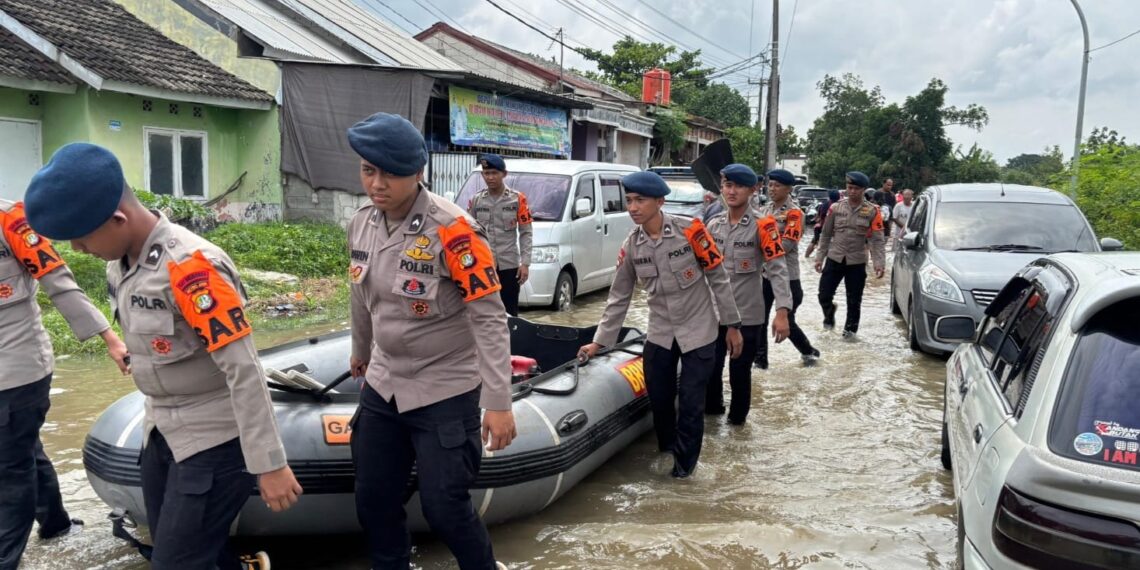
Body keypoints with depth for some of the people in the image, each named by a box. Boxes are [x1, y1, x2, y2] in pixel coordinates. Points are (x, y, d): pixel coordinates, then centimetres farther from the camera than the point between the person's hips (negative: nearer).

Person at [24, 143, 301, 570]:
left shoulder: (190, 265, -23)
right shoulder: (119, 264, 3)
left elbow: (244, 371, -25)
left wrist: (268, 464, -25)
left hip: (214, 438, -8)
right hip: (160, 432, 8)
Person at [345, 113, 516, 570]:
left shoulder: (451, 230, -21)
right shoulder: (361, 224, 0)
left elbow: (489, 318, -21)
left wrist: (498, 402, -23)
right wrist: (361, 352, 30)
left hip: (445, 392, -6)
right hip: (382, 386, 7)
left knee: (444, 508, 0)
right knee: (373, 501, 14)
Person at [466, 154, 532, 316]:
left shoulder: (518, 199, -1)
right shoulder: (475, 200, 5)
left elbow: (526, 233, 0)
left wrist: (525, 263, -7)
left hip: (509, 265, -1)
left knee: (510, 311, 7)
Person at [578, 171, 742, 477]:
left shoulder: (690, 230, -16)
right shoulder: (630, 246, -4)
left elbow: (719, 278, -8)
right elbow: (618, 297, 5)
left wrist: (732, 324, -5)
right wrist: (599, 340, 6)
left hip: (698, 330, -4)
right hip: (659, 333, 4)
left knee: (690, 403, -1)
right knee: (658, 399, 9)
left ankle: (684, 463, 18)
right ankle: (665, 452, 33)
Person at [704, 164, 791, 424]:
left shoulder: (762, 225, -10)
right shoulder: (714, 224, 5)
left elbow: (778, 269, -15)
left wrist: (782, 312, -23)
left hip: (747, 314, -4)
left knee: (740, 372, 7)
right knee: (710, 367, 13)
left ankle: (737, 421, 28)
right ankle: (712, 410, 38)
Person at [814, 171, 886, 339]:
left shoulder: (872, 211, -4)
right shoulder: (836, 208, 2)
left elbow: (877, 240, -5)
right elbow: (825, 235, 7)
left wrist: (879, 263, -15)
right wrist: (819, 257, 4)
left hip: (857, 262, -1)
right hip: (834, 259, 1)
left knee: (854, 300, 6)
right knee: (824, 296, 1)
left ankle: (850, 328, 25)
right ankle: (829, 314, 32)